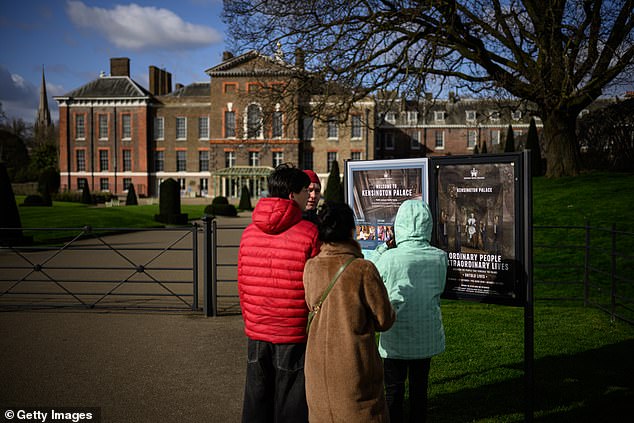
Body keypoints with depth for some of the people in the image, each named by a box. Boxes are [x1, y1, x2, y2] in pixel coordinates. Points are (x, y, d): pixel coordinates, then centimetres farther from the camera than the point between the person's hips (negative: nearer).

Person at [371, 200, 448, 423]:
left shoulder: (389, 258, -20)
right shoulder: (439, 257, -10)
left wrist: (380, 251, 4)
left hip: (396, 340, -3)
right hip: (427, 338, 3)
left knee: (394, 391, 12)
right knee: (419, 388, 19)